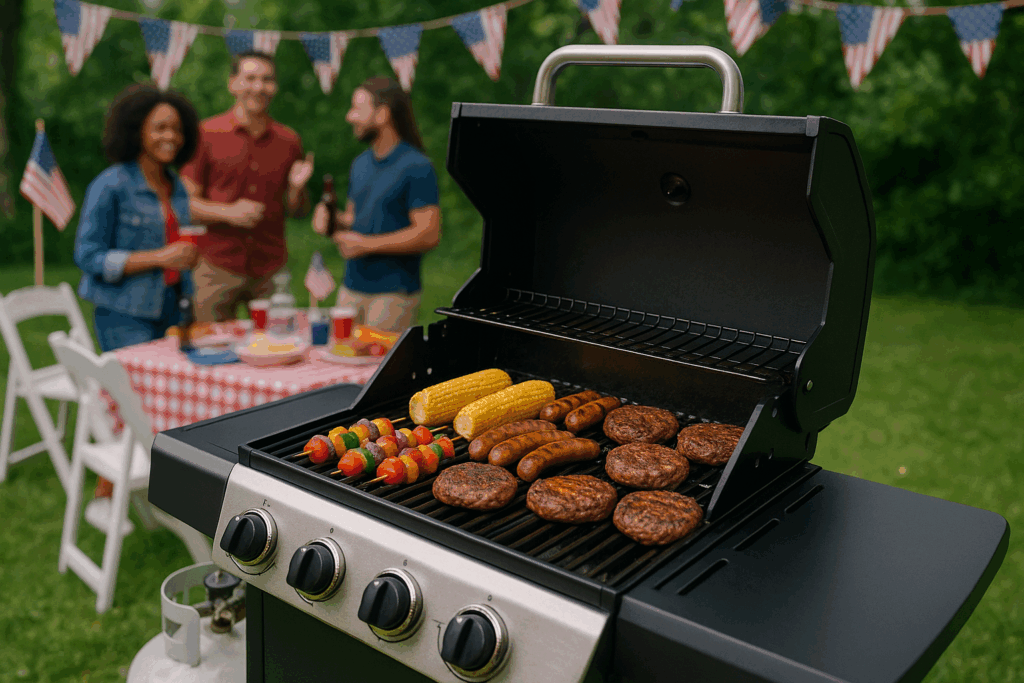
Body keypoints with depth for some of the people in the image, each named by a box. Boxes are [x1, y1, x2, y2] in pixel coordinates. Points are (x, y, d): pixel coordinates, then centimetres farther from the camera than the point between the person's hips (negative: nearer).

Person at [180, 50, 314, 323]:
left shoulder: (289, 140, 8)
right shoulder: (207, 134, 0)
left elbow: (298, 211, 14)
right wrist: (228, 212, -15)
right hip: (218, 269, -2)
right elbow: (186, 202, 0)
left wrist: (297, 187, -7)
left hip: (272, 269, 2)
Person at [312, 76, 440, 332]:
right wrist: (331, 218, 2)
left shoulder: (417, 167, -10)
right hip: (351, 288, 7)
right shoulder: (360, 164, 15)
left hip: (393, 294, -7)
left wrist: (367, 244, -16)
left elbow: (429, 235, -18)